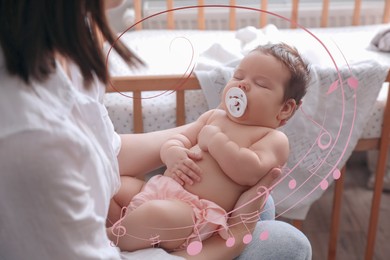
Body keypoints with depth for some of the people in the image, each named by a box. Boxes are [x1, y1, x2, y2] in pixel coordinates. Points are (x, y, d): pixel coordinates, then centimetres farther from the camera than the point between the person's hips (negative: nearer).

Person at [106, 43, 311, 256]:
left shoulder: (274, 139, -1)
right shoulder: (213, 116, 19)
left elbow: (251, 172, -20)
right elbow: (179, 138, 16)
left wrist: (215, 140, -13)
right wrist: (172, 152, -9)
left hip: (199, 211, -8)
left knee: (156, 212, -34)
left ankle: (109, 240, -11)